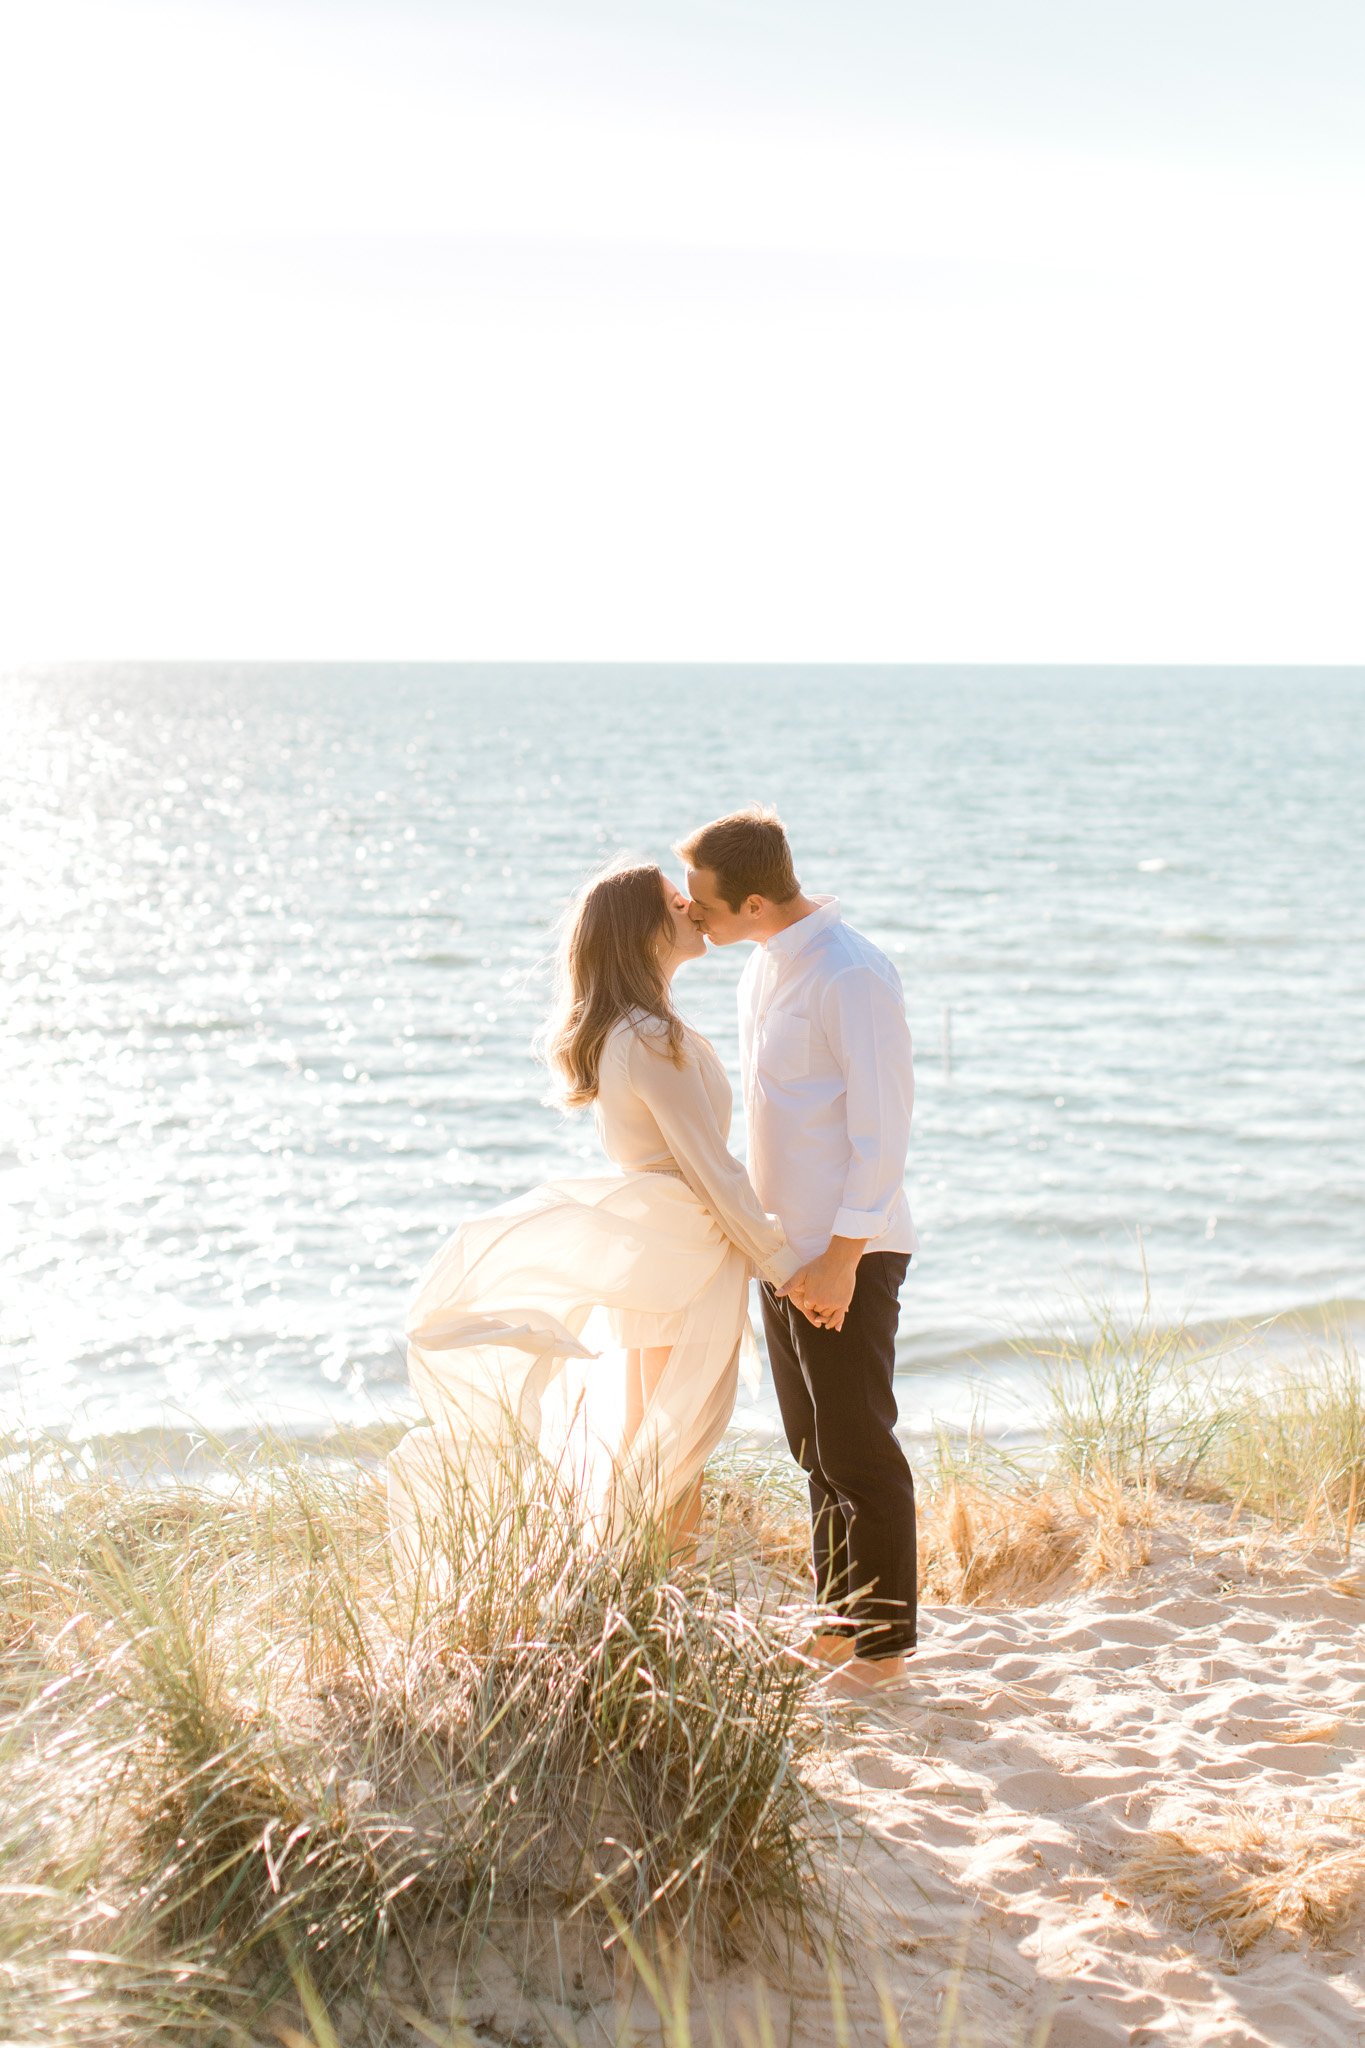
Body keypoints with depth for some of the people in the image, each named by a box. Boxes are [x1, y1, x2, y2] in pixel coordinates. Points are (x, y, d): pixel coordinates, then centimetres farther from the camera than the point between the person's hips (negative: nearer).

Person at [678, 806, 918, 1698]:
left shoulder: (851, 977, -19)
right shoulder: (764, 968, 10)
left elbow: (882, 1127, -20)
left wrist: (841, 1258, -20)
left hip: (847, 1255, -9)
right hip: (785, 1246, 9)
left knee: (860, 1451, 0)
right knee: (815, 1449, 16)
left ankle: (884, 1642, 11)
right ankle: (838, 1621, 28)